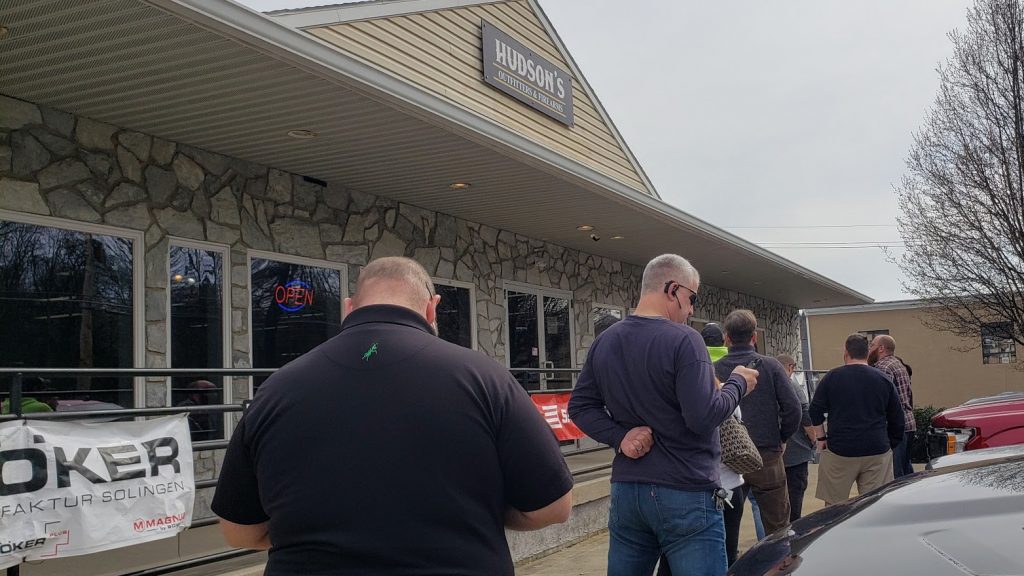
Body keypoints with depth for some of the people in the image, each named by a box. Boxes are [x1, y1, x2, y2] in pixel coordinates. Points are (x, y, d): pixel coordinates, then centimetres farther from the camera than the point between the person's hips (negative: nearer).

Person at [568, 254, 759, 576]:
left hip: (625, 490, 7)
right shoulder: (683, 340, -15)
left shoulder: (604, 342, 7)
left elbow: (579, 405, 9)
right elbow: (704, 416, -19)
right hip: (685, 495, -7)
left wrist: (619, 436, -2)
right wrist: (738, 383, -3)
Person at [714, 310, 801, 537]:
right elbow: (793, 408, -9)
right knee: (777, 529, 8)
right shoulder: (770, 366, -4)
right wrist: (781, 438, 7)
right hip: (767, 457, -1)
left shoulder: (714, 370, -3)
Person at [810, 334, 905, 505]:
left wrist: (821, 438, 9)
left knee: (834, 506, 4)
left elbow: (815, 411, -1)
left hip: (839, 452, -2)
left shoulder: (832, 377, 0)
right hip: (877, 452, 2)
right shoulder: (884, 380, 6)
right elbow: (897, 421, 10)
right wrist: (889, 445, 21)